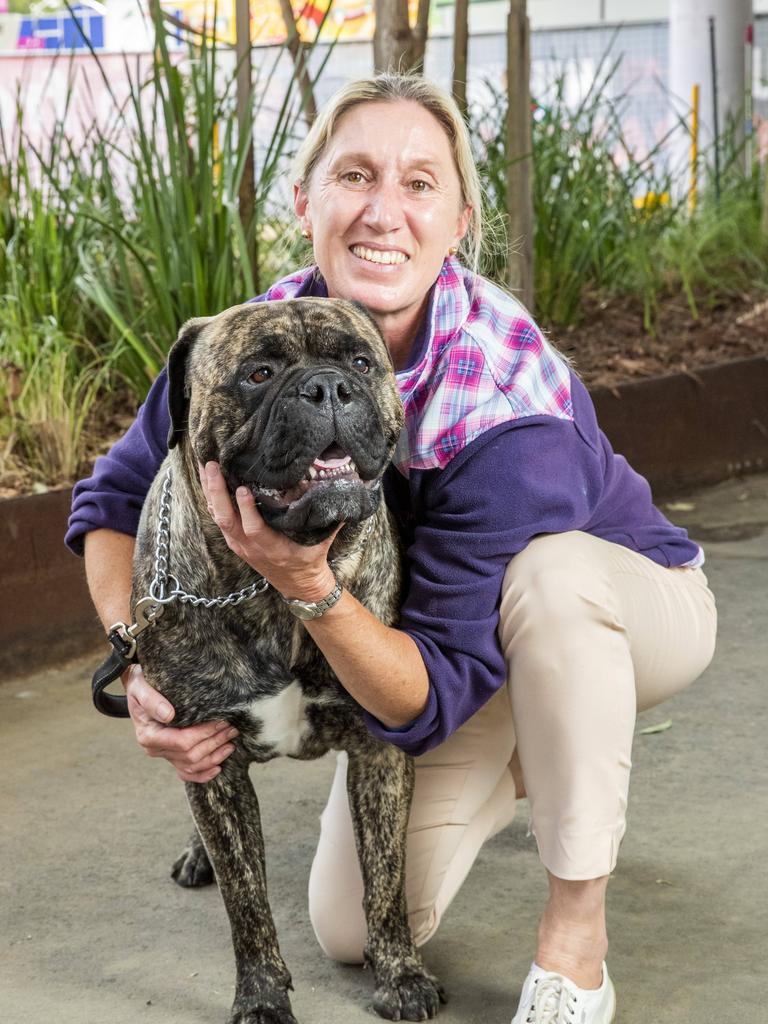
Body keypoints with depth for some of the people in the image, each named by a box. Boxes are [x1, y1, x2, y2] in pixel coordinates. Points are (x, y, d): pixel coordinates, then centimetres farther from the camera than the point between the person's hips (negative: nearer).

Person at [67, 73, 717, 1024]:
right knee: (352, 928, -5)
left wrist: (309, 586, -52)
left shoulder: (512, 409, -38)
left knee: (549, 572, -40)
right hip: (444, 634, 5)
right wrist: (145, 677, -23)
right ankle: (524, 763, 24)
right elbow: (110, 503, -8)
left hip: (626, 608, -4)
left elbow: (435, 700, -36)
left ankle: (576, 932, -23)